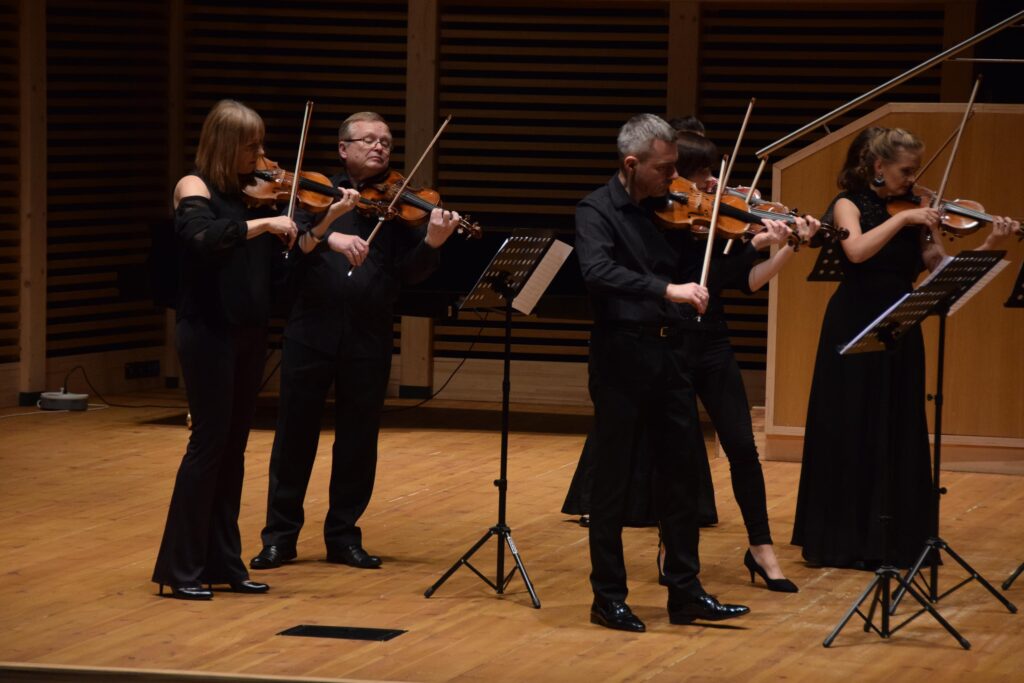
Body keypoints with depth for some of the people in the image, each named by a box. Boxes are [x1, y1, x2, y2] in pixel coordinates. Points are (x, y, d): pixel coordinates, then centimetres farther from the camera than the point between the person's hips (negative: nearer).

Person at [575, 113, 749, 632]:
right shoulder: (597, 210, -7)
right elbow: (597, 272, -26)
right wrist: (665, 289, -35)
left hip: (672, 352, 5)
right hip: (622, 353, -5)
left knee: (679, 474, 8)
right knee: (612, 480, 3)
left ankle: (685, 592, 15)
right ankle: (608, 597, 11)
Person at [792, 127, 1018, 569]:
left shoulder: (914, 214, 7)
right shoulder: (849, 205, -4)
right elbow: (857, 251, -25)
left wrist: (989, 247, -13)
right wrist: (900, 219, -23)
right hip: (854, 331, -5)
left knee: (899, 436, 6)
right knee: (850, 435, -1)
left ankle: (896, 538, 12)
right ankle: (842, 538, 6)